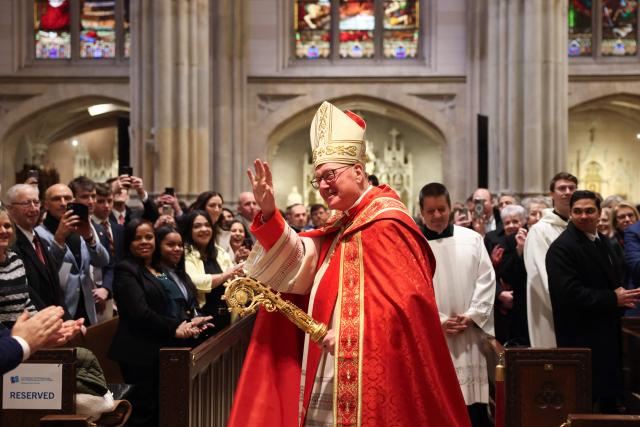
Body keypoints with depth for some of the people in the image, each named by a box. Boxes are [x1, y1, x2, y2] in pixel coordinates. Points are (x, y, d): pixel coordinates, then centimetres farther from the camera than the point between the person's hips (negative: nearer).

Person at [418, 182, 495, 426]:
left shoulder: (472, 239, 8)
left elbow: (486, 280, 5)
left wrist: (472, 316, -7)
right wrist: (438, 321, -12)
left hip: (468, 336, 2)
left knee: (474, 404, 4)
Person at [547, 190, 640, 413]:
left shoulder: (602, 242, 15)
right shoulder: (562, 248, -15)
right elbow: (569, 292, -24)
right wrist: (613, 299, -18)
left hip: (608, 334, 9)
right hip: (582, 339, -9)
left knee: (608, 396, 15)